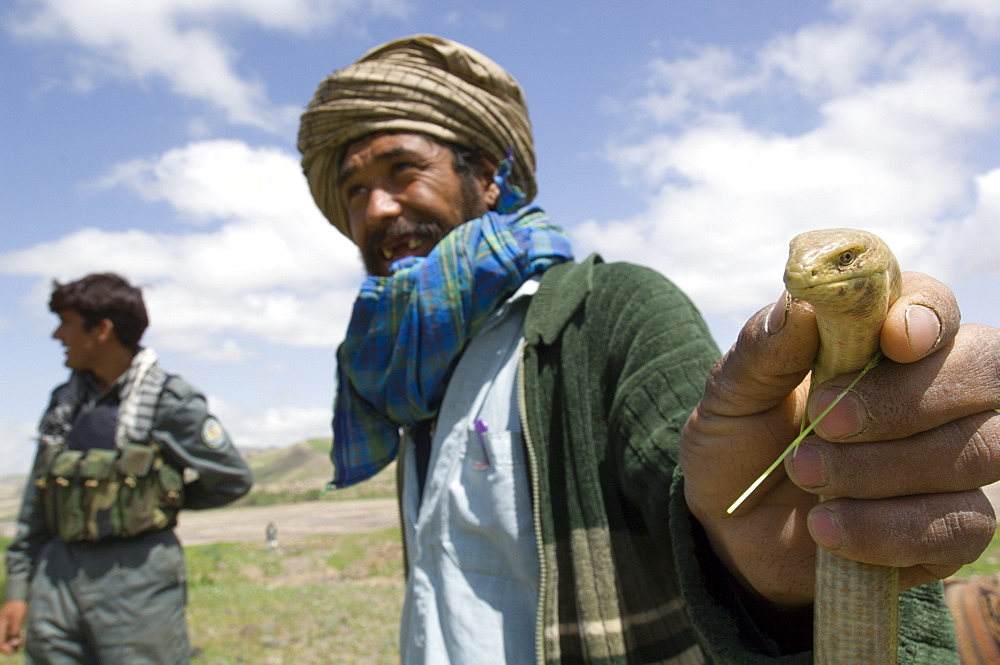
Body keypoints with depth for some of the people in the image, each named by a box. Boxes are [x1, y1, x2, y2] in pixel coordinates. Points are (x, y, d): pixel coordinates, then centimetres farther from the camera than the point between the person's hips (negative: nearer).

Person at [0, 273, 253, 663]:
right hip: (57, 576, 6)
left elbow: (232, 479, -4)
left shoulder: (167, 399, -8)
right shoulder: (66, 401, 9)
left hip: (138, 578, -5)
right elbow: (36, 504, 13)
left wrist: (161, 498, 4)